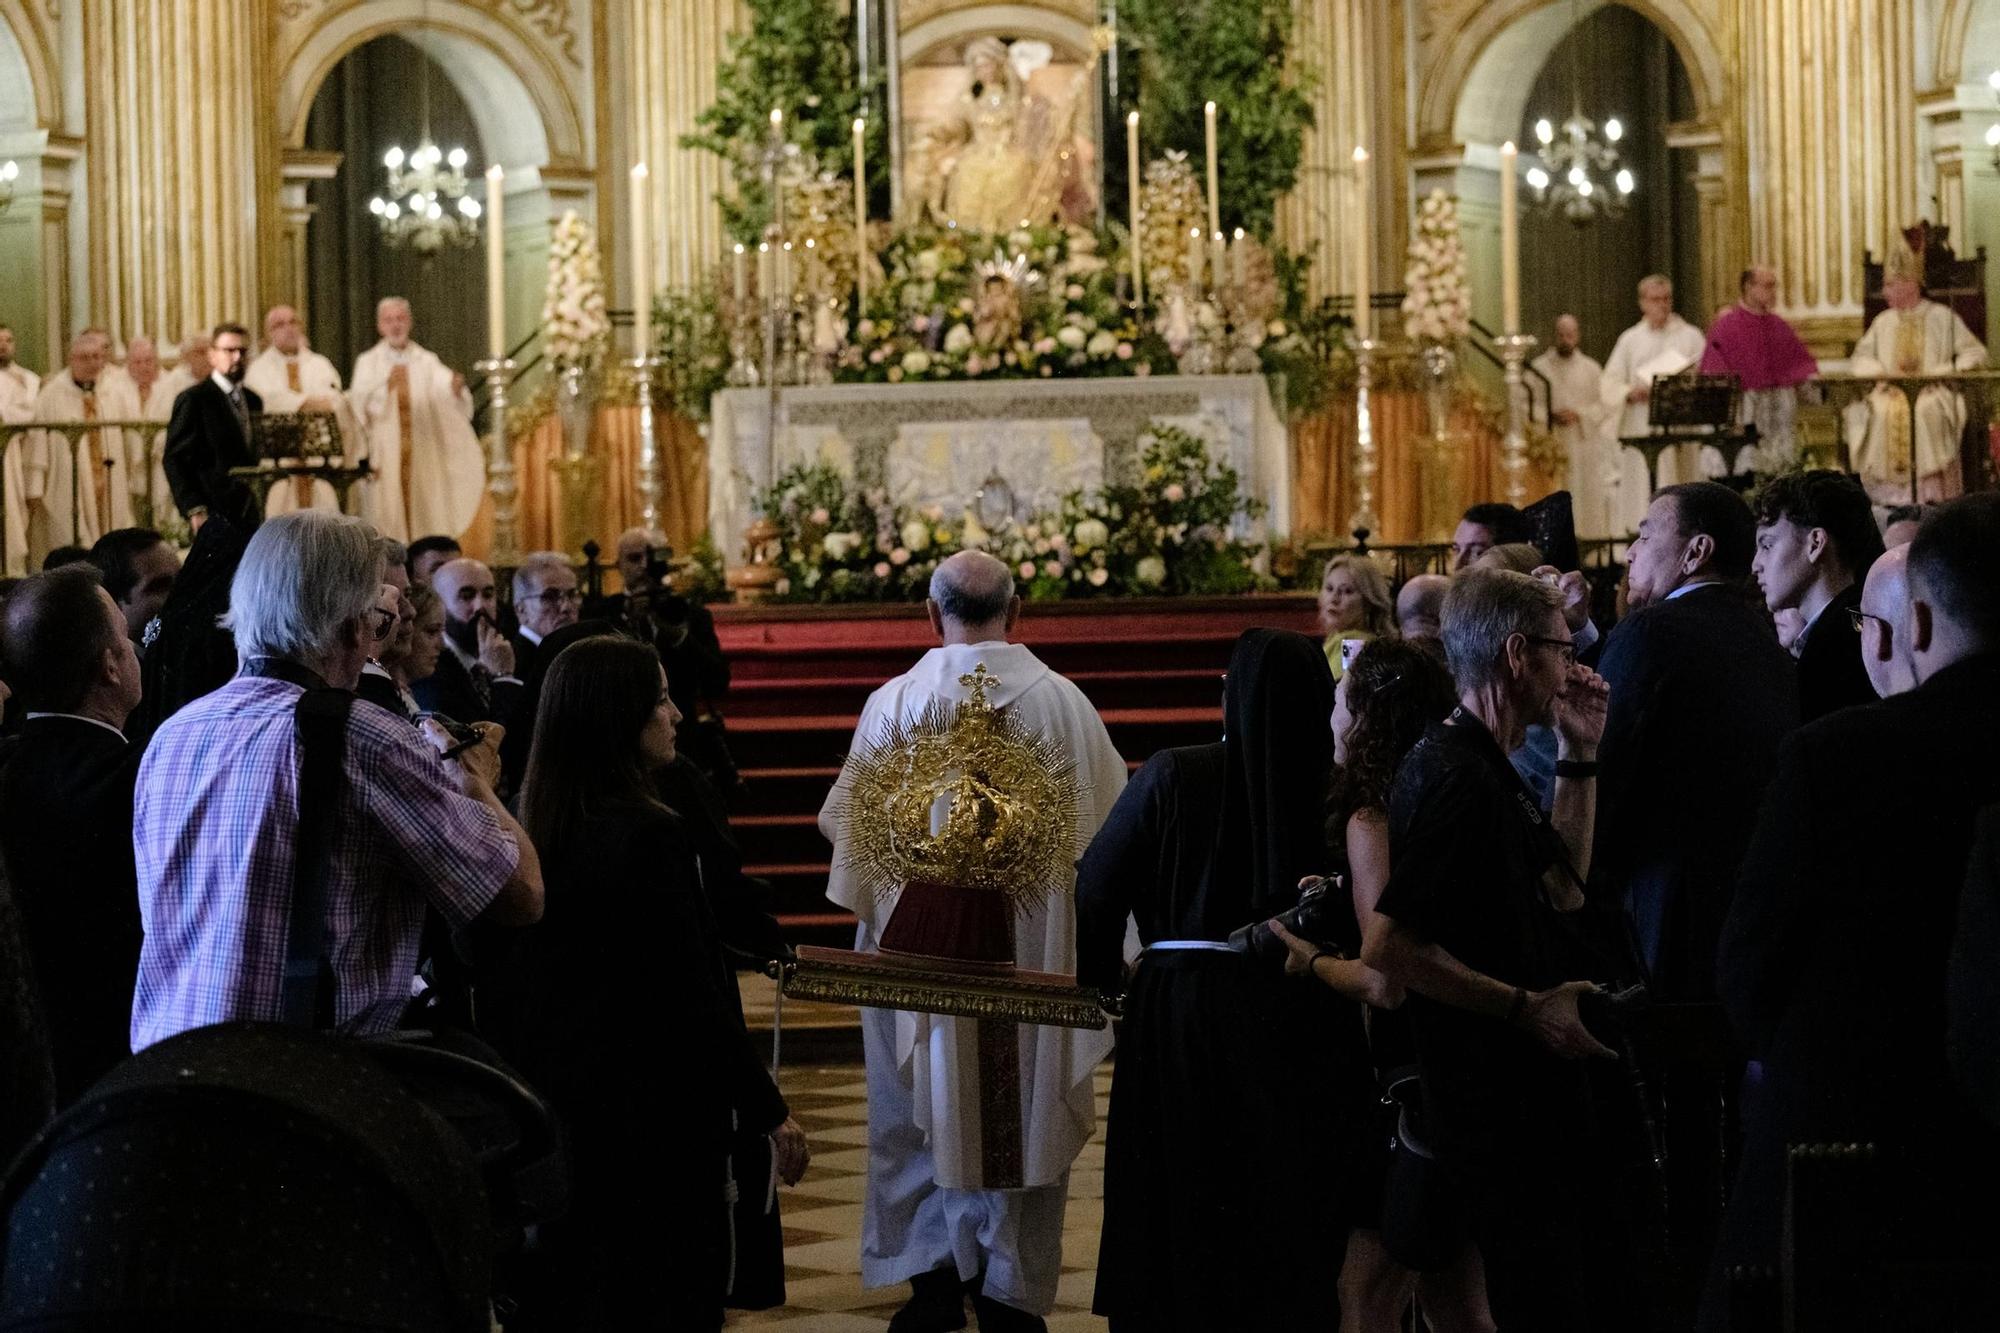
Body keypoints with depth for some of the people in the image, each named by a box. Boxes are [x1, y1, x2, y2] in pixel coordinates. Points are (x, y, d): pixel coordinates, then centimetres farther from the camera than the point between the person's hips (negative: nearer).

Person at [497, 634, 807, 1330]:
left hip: (558, 1106, 8)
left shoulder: (533, 829, 3)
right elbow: (693, 994, -20)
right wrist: (769, 1110, -12)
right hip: (652, 1111, -8)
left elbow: (504, 986, 10)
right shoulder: (648, 835, -19)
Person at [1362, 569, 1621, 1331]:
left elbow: (1562, 891, 20)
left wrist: (1579, 758, 12)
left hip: (1532, 1097, 11)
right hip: (1500, 1111, -11)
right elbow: (1387, 948, -25)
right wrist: (1527, 1008, -22)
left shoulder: (1487, 770, 12)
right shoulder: (1458, 778, -21)